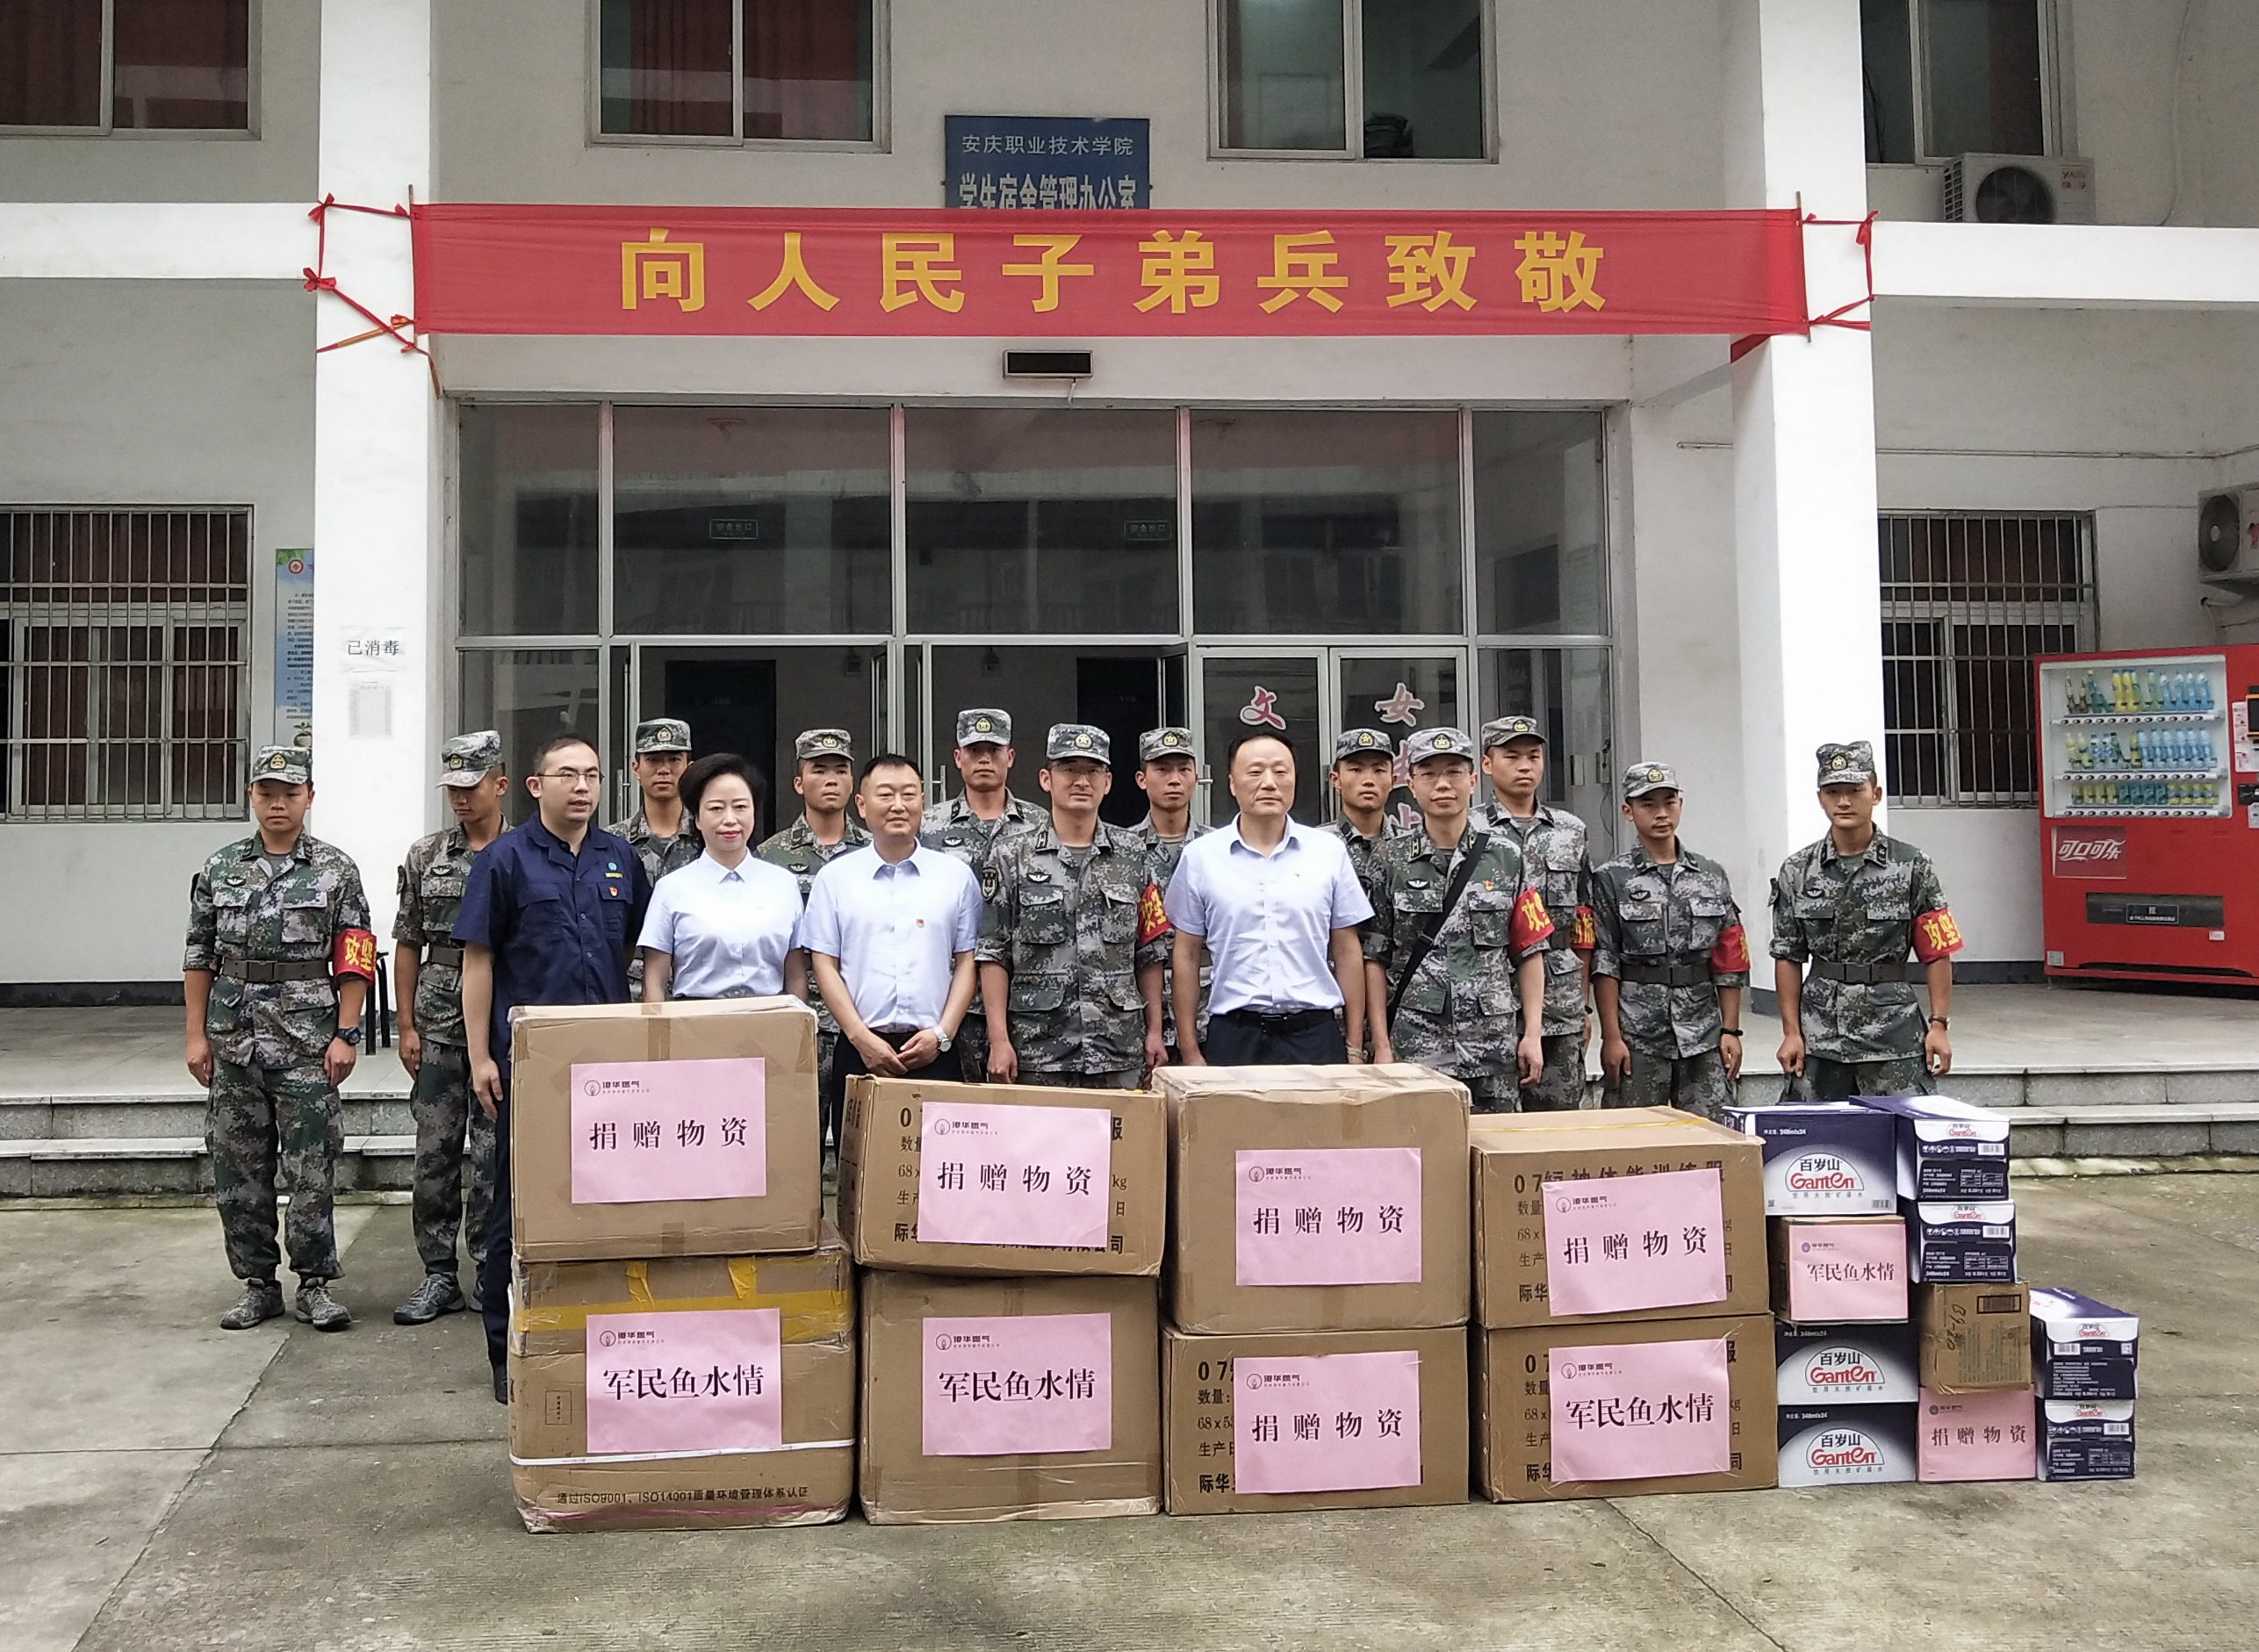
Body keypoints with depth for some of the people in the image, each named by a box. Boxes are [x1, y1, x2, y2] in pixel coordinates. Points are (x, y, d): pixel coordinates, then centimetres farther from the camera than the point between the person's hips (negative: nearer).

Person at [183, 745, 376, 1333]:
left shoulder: (336, 870, 1)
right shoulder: (220, 868, 9)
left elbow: (355, 961, -1)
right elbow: (199, 958, 11)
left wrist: (345, 1035, -9)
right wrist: (196, 1036, 5)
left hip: (307, 1043, -3)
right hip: (233, 1041, 3)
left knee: (312, 1169, -1)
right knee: (238, 1169, 8)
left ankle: (314, 1284, 9)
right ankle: (257, 1284, 19)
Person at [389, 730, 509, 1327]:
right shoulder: (425, 857, 8)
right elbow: (407, 944, 10)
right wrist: (407, 1026, 4)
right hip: (438, 1027, 3)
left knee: (496, 1158, 1)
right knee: (435, 1154, 6)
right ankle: (439, 1277, 16)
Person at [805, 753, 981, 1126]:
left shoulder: (956, 875, 8)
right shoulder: (835, 877, 7)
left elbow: (967, 962, 8)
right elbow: (825, 966, 4)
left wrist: (942, 1033, -4)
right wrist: (862, 1038, -6)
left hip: (933, 1051, 0)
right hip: (860, 1049, 0)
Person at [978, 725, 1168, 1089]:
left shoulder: (1132, 855, 9)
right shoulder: (1013, 857, 3)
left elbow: (1149, 953, 11)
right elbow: (994, 956, 0)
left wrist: (1154, 1031, 6)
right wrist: (999, 1040, -6)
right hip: (1037, 1051, -2)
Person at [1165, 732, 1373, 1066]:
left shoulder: (1329, 851, 6)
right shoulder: (1200, 855, 3)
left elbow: (1347, 951, 9)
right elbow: (1186, 956, 6)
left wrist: (1355, 1047, 5)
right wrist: (1190, 1052, 2)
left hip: (1314, 1033, 1)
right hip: (1233, 1037, -1)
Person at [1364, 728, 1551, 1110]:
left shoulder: (1505, 856, 5)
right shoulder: (1392, 860, 2)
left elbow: (1529, 952, 7)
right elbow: (1375, 957, 2)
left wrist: (1532, 1033, 0)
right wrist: (1381, 1043, -3)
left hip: (1494, 1046, 1)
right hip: (1416, 1046, -1)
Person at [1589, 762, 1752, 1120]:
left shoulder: (1712, 876, 9)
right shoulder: (1611, 879, 0)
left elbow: (1730, 961, 10)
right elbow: (1604, 964, -4)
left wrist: (1730, 1030, 4)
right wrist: (1611, 1037, -9)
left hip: (1704, 1037, 3)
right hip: (1638, 1039, -3)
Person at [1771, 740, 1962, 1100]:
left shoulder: (1910, 866, 0)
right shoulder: (1797, 871, 5)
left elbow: (1937, 952, 1)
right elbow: (1788, 957, 7)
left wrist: (1939, 1024, -4)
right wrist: (1791, 1032, 3)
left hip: (1894, 1036, -2)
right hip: (1821, 1039, 2)